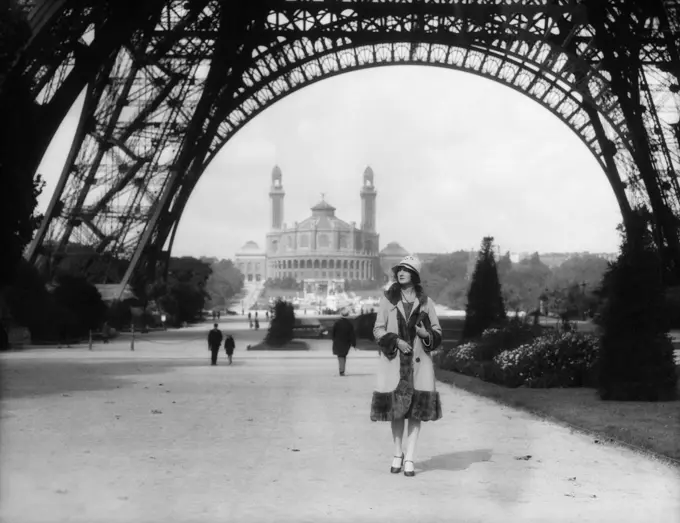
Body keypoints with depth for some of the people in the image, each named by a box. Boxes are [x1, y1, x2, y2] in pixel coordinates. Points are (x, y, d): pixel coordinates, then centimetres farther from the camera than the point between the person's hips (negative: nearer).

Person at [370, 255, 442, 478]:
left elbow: (437, 331, 11)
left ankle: (409, 459, 2)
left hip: (418, 361, 0)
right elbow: (378, 329, 4)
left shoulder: (425, 301, 6)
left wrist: (427, 334, -11)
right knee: (395, 408, 5)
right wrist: (396, 341, -12)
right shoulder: (387, 299, 4)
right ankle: (397, 454, 21)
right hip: (393, 360, 0)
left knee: (417, 408, -3)